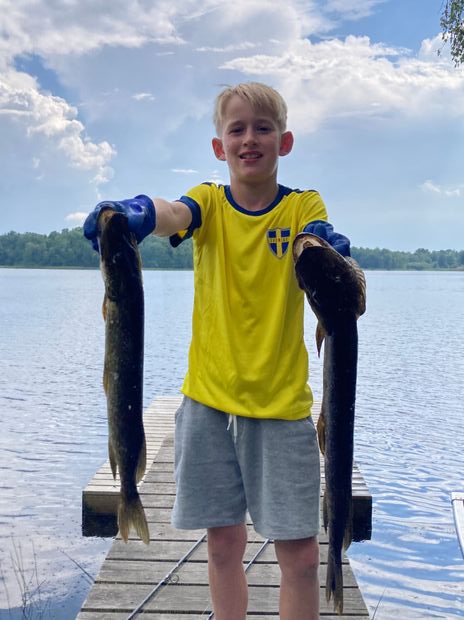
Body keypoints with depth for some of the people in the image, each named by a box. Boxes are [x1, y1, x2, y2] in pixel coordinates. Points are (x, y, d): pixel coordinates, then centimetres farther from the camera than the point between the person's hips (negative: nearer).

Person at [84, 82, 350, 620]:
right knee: (224, 541, 12)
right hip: (209, 398, 1)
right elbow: (174, 215, -21)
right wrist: (135, 213, -44)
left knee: (300, 551, 0)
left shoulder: (302, 206, 1)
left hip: (281, 402, -1)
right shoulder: (210, 202, 2)